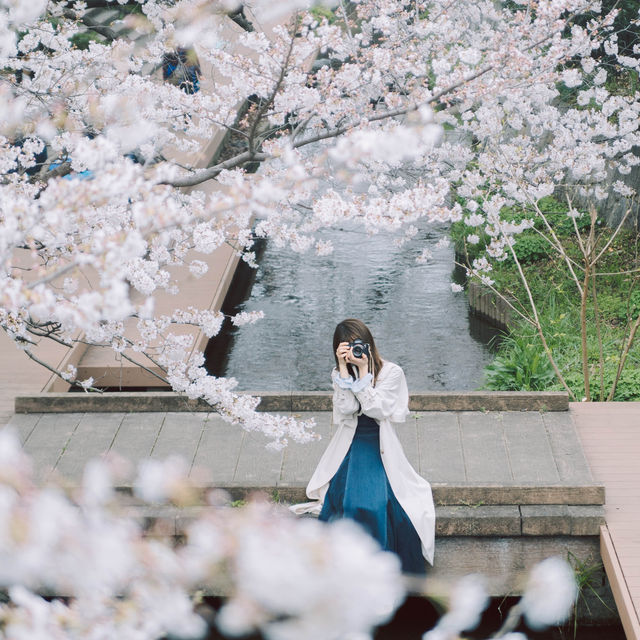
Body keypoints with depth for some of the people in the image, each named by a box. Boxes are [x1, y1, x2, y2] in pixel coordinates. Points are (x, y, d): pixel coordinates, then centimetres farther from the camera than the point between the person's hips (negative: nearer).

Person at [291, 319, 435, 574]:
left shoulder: (391, 373, 0)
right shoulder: (339, 373, 7)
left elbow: (376, 409, -13)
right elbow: (346, 408, -11)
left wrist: (363, 371, -18)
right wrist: (344, 368, -16)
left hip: (380, 447, -2)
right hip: (351, 445, 2)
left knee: (382, 502, -27)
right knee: (347, 500, -25)